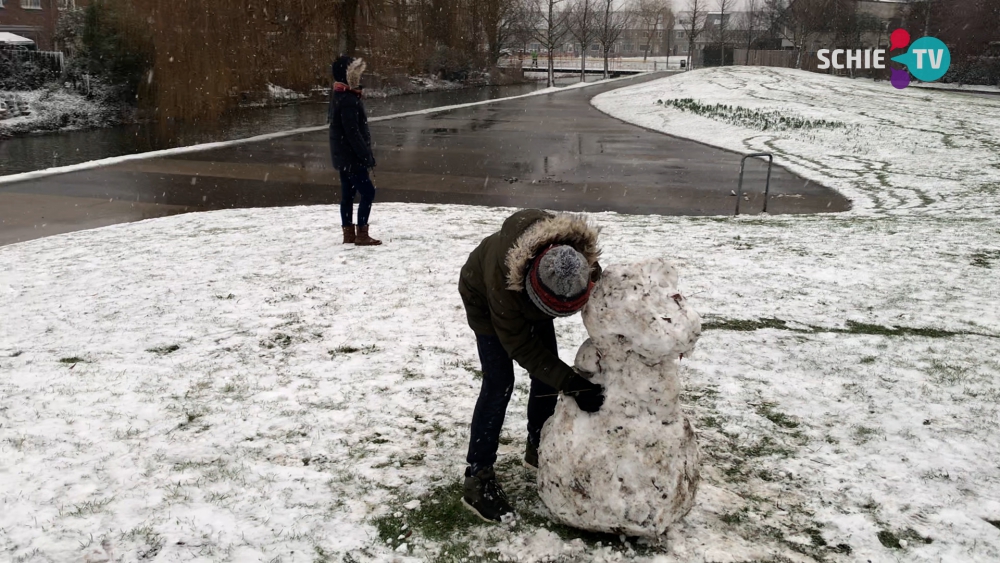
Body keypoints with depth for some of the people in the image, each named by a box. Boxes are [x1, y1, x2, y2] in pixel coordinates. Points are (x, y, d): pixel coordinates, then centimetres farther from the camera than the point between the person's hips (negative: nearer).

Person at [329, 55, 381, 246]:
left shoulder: (340, 96, 13)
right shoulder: (348, 100, -20)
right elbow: (353, 132, -24)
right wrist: (366, 154, -20)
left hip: (344, 155, 10)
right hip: (351, 156, -10)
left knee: (348, 194, 13)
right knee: (367, 192, -6)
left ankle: (349, 233, 19)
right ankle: (362, 234, -3)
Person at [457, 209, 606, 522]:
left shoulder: (578, 254, -35)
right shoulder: (501, 279, -47)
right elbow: (521, 347, -37)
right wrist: (571, 384, -45)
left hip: (528, 296, 5)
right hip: (484, 298, -5)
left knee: (547, 373, 4)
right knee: (500, 384, -14)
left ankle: (538, 448, 25)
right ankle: (478, 478, -7)